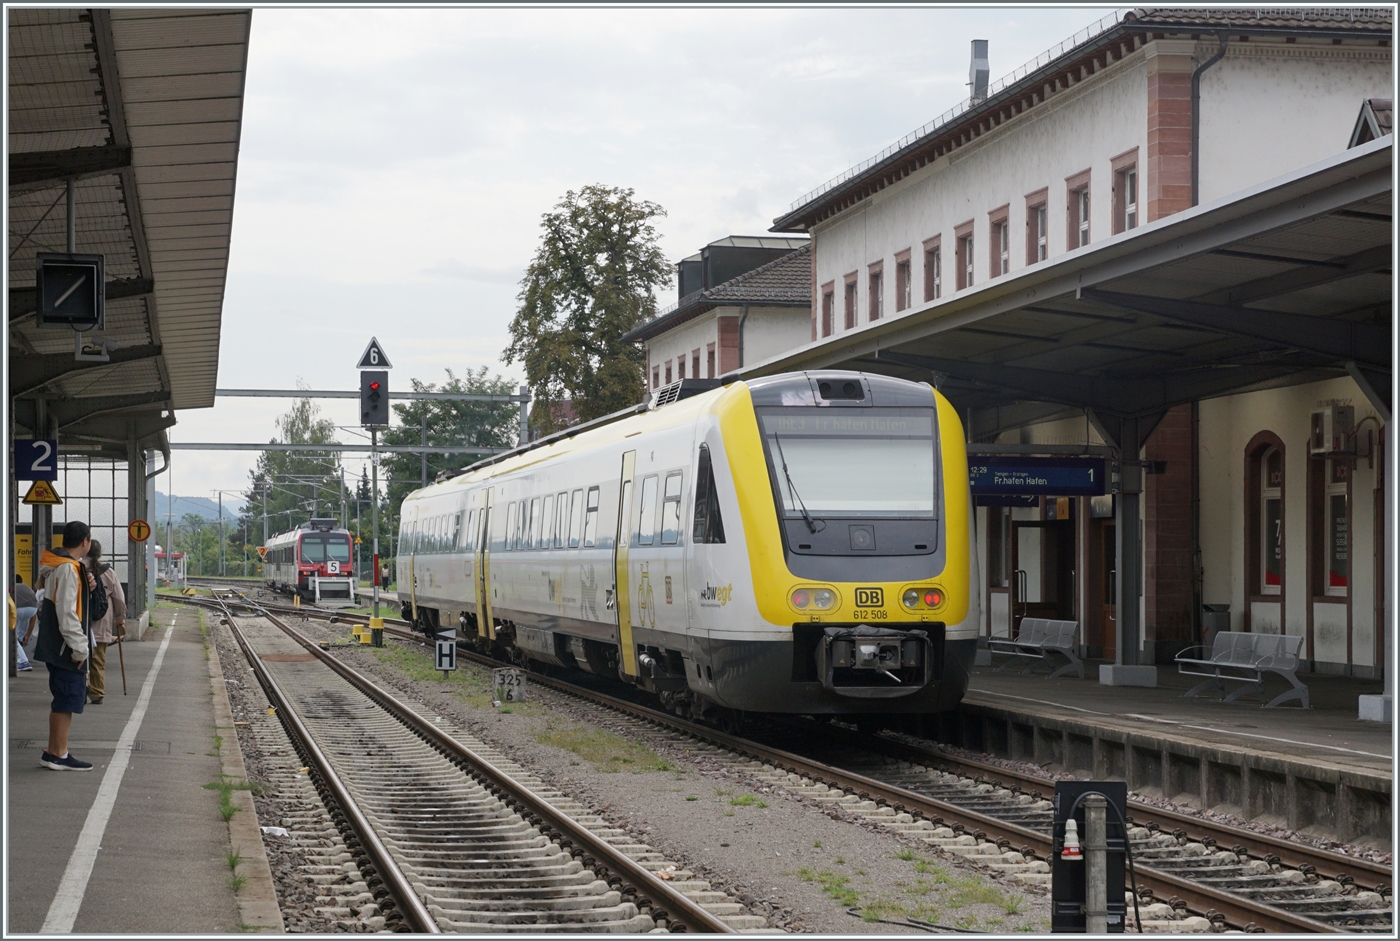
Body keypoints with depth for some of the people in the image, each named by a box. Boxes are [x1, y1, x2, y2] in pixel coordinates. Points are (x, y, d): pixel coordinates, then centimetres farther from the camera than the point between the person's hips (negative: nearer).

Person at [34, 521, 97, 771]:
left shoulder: (58, 566, 13)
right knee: (68, 698, -5)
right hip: (66, 647, -10)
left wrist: (84, 587, 4)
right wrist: (79, 647, -19)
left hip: (56, 647, 10)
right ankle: (58, 754, -2)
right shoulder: (67, 569, -19)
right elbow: (66, 612, -22)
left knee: (64, 699, 15)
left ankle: (55, 752, 20)